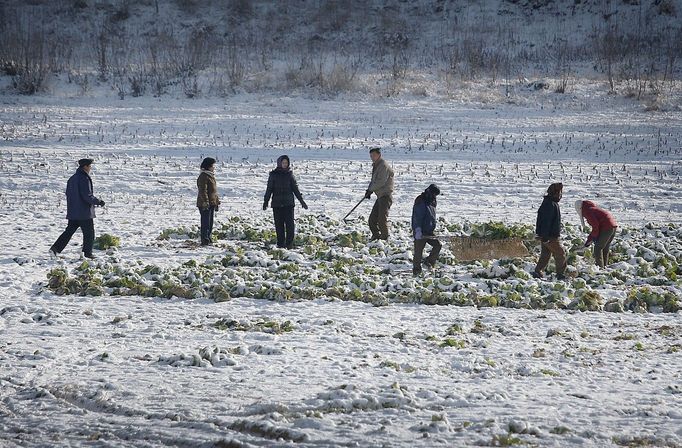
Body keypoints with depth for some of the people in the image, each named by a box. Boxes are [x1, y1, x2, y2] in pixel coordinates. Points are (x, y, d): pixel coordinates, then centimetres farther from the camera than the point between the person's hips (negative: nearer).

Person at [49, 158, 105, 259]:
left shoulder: (72, 179, 11)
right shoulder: (84, 179, -16)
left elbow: (68, 194, 17)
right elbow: (88, 196, -20)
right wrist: (98, 202, -8)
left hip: (72, 212, 8)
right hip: (84, 213, -8)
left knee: (69, 231, 10)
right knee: (89, 233, 4)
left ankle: (55, 248, 1)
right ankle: (87, 253, 8)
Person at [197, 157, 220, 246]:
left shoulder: (211, 176, 17)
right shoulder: (203, 177, -15)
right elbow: (203, 191, -21)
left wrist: (217, 200, 25)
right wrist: (205, 202, -26)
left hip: (212, 203, 10)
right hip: (205, 204, -10)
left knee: (210, 222, 15)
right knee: (206, 222, -8)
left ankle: (208, 238, 23)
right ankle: (205, 240, -7)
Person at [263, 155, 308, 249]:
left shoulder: (289, 174, 7)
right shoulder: (273, 175, 4)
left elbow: (295, 188, 12)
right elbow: (269, 189, 6)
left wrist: (301, 201, 10)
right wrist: (265, 201, 1)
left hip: (288, 203, 0)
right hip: (277, 204, 0)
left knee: (289, 223, -8)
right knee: (279, 225, 1)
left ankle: (289, 244, -3)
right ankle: (280, 244, 8)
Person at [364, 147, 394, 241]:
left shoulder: (383, 166, -13)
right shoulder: (376, 166, 17)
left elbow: (381, 181, -20)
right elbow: (374, 181, 23)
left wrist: (370, 190, -10)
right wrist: (369, 190, 6)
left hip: (385, 196, -10)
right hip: (380, 197, 10)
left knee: (382, 219, -12)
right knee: (372, 219, 10)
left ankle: (384, 237, -4)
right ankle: (376, 236, 20)